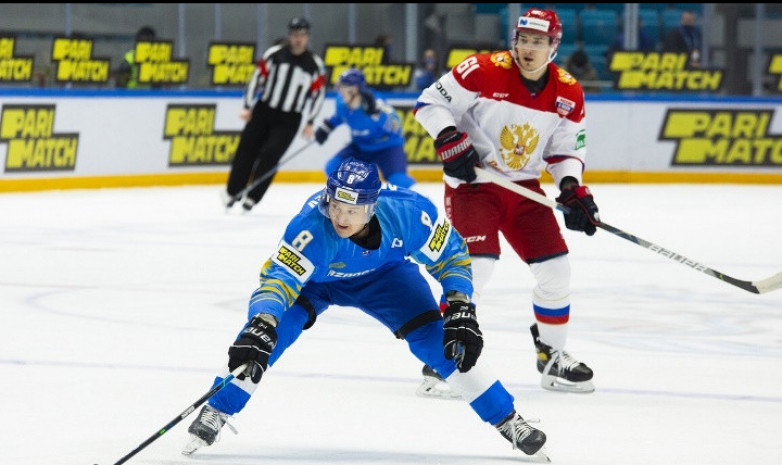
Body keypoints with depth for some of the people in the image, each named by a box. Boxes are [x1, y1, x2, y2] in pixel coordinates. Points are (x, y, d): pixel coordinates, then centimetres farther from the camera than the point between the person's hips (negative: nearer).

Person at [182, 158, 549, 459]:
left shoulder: (409, 212, -35)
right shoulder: (311, 226, -42)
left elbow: (451, 257, -18)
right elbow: (278, 279, -47)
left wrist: (460, 311, -27)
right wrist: (260, 326, -65)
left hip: (384, 274, 1)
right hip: (314, 279, -1)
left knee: (437, 339, -14)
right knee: (265, 333, -24)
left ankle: (508, 422, 0)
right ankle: (213, 415, -8)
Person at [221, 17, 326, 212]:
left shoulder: (315, 65, -3)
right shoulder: (274, 54, -5)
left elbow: (318, 93, 4)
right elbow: (257, 77, -1)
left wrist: (310, 123, 1)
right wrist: (248, 107, -4)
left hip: (289, 120, -1)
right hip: (264, 110, 1)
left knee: (270, 155, -12)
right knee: (247, 150, -2)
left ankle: (252, 197, -6)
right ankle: (232, 192, 10)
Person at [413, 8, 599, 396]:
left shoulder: (568, 94, -2)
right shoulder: (485, 71, -16)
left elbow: (567, 149, 7)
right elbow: (430, 102, -11)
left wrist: (572, 189, -10)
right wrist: (451, 142, -25)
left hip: (523, 188, 6)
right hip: (471, 182, -5)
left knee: (555, 268, 2)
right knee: (475, 266, -21)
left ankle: (552, 357, 22)